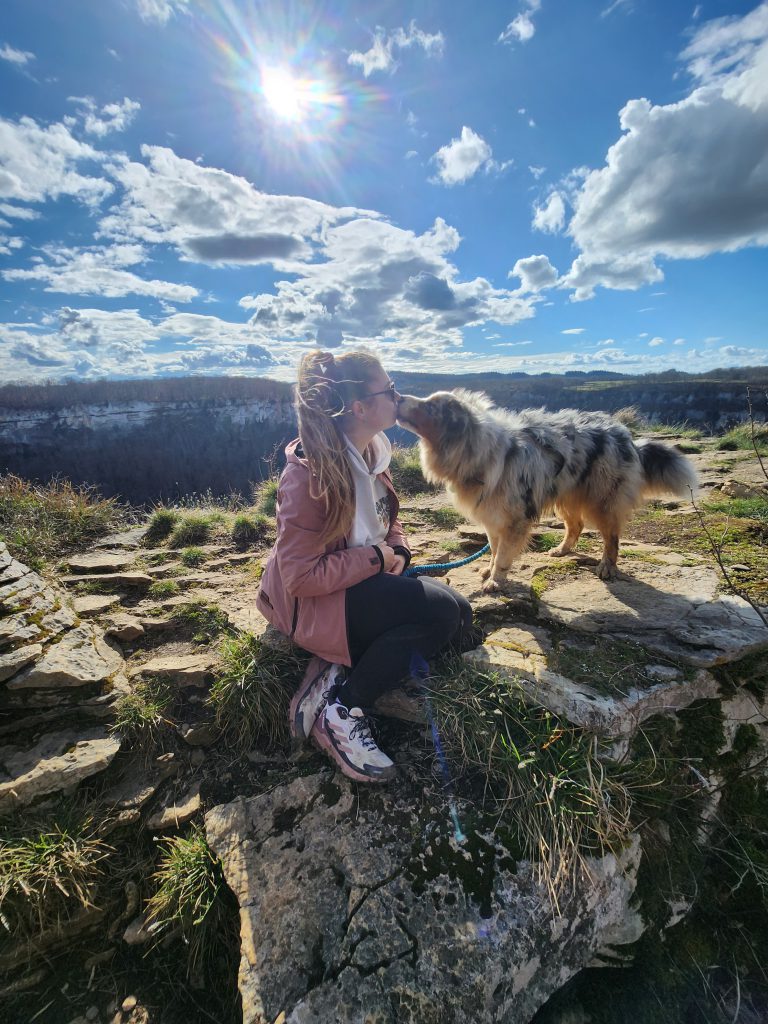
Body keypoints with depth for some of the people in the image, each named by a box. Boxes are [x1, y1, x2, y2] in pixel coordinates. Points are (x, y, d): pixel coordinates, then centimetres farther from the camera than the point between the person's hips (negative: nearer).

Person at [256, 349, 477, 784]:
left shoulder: (373, 450, 2)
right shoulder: (311, 472, -24)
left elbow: (390, 521, 15)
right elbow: (302, 578, -24)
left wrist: (399, 552, -6)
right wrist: (376, 558, -18)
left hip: (365, 582, 9)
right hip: (312, 602, -8)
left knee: (456, 617, -5)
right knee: (443, 611, -23)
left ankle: (339, 673, -5)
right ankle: (341, 711, -10)